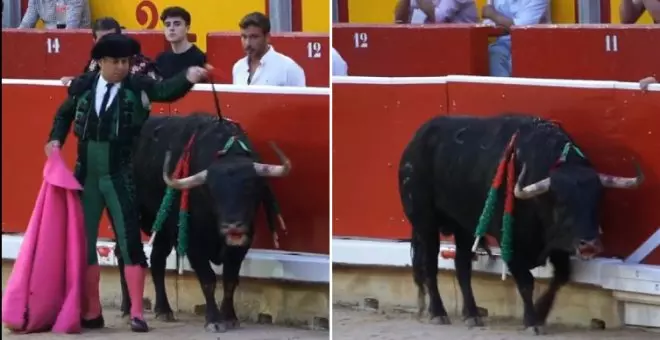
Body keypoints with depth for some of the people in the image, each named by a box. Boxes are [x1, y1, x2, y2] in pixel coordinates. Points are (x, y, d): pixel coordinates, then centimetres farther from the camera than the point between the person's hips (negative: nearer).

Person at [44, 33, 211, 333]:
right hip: (86, 176, 3)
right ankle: (91, 313, 18)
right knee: (82, 242, 8)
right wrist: (56, 139, 4)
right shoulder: (82, 87, 1)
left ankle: (137, 313, 2)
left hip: (120, 178, -3)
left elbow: (166, 91, -27)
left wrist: (188, 78, -46)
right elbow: (64, 114, 20)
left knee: (129, 240, -4)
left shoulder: (137, 87, -7)